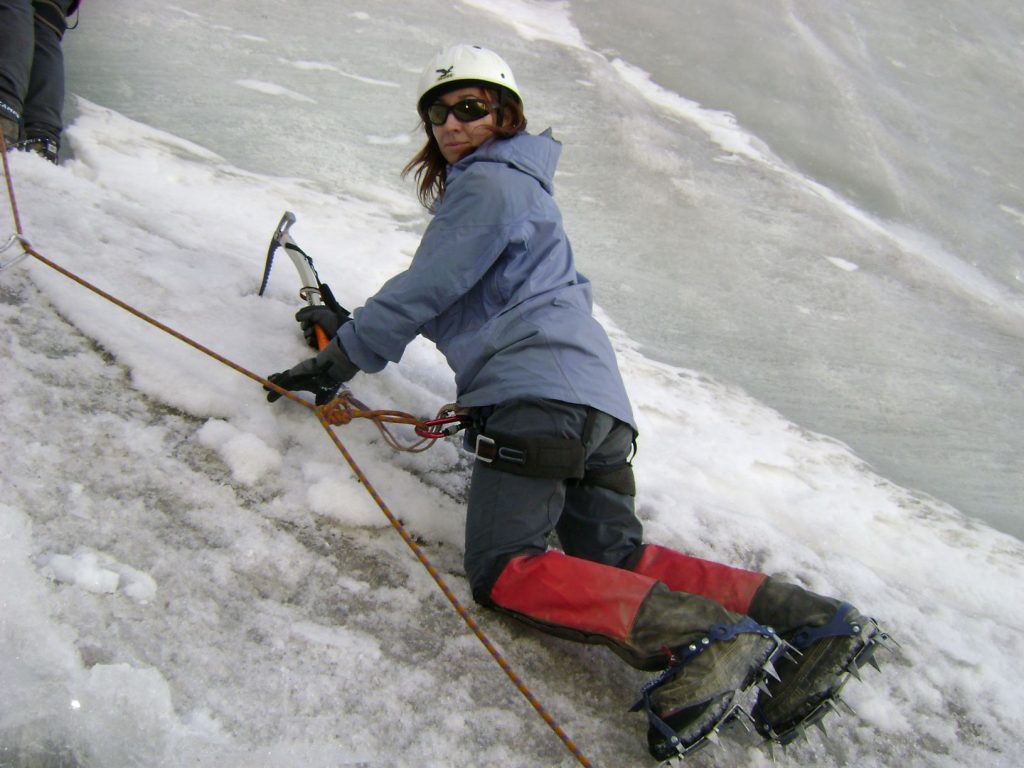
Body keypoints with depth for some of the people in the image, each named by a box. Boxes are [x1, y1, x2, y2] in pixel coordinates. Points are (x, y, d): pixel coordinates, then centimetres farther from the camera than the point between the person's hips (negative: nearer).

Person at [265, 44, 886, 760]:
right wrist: (348, 323, 38)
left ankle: (702, 637, -34)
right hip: (602, 403, 10)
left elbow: (423, 292, -2)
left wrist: (340, 359, 9)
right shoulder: (511, 184, 35)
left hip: (540, 387, -10)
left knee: (506, 572, -19)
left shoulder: (488, 183, 3)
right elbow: (438, 299, 39)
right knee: (616, 561, -1)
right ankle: (808, 618, -12)